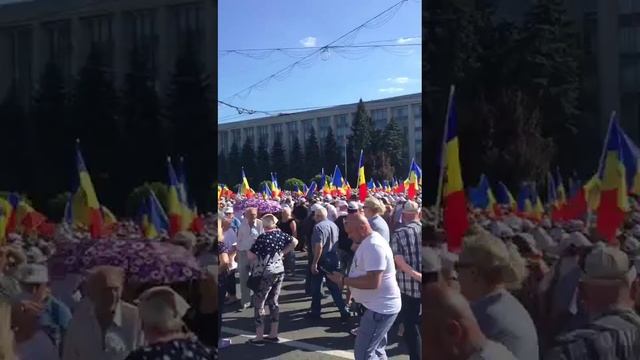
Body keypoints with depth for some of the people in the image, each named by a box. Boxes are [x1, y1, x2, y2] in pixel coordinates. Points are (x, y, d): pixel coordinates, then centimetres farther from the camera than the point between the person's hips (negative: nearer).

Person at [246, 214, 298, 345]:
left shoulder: (262, 237, -18)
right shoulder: (281, 234, 1)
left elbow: (251, 256, -20)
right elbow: (294, 242, 14)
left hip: (265, 274, -7)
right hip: (279, 272, 7)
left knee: (259, 304, 3)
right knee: (273, 302, 15)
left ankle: (259, 337, 6)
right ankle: (274, 334, 19)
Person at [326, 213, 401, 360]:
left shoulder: (373, 246, -25)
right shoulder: (369, 242, 9)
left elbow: (373, 282, -31)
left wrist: (344, 280, -22)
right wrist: (346, 278, 6)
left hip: (381, 308, -11)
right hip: (379, 306, 11)